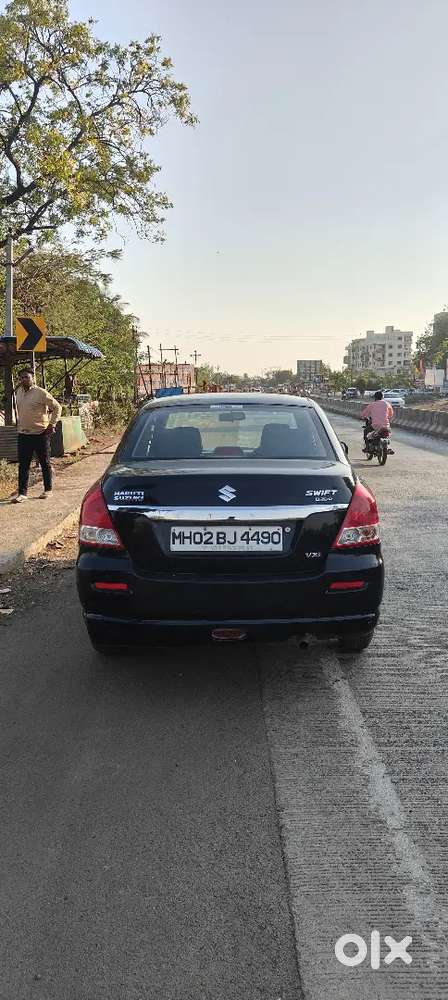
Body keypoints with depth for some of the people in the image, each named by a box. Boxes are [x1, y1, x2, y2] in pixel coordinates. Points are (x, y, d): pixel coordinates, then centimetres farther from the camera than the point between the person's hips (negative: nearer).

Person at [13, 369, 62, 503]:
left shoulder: (41, 393, -12)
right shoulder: (18, 392, 8)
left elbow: (57, 407, -7)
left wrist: (52, 424, -12)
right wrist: (19, 423, 18)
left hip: (40, 434, -5)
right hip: (23, 434, 5)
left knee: (45, 463, 7)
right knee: (23, 465, 3)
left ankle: (48, 490, 20)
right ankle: (22, 493, 6)